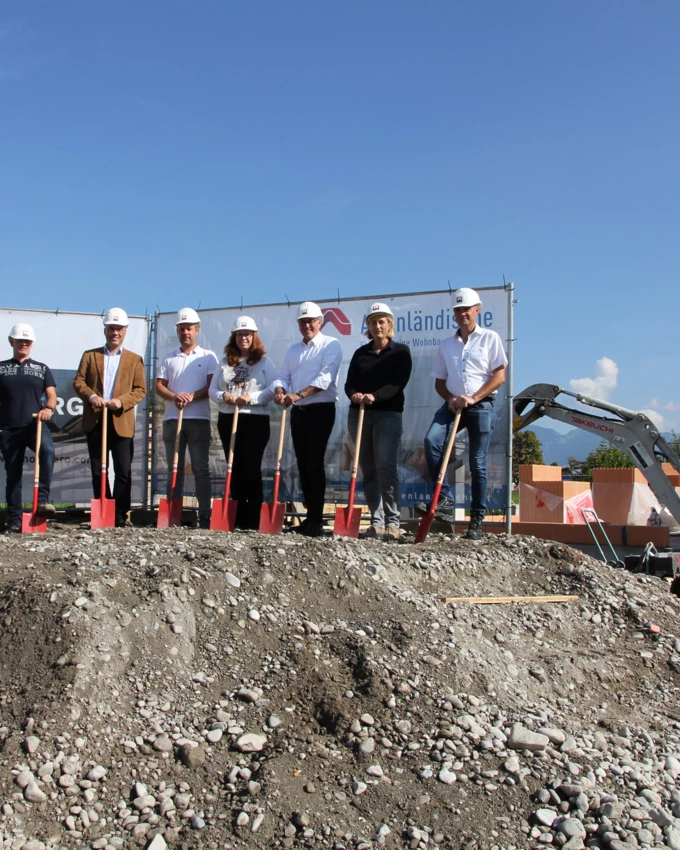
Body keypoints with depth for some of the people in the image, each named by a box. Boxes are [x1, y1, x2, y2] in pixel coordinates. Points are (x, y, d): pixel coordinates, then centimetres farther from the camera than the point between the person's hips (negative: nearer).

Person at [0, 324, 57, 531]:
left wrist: (48, 408, -16)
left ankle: (43, 500, -32)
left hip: (35, 425, -1)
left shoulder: (42, 369, 13)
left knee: (48, 450, -33)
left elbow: (52, 396, 7)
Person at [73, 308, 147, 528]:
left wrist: (122, 401, -13)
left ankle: (121, 516, 1)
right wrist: (91, 396, -13)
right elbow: (78, 382, 6)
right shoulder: (90, 355, 15)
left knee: (123, 472, -5)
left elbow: (140, 389, 4)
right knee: (98, 471, 6)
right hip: (95, 421, 2)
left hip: (121, 422, -2)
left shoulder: (134, 359, 11)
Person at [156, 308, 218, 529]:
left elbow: (213, 385, -3)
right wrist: (174, 397, -12)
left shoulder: (208, 357, 8)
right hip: (172, 418, 3)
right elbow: (159, 386, 8)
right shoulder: (168, 359, 17)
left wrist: (192, 396, -18)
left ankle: (205, 516, -4)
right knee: (174, 469, 6)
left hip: (198, 419, -3)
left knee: (201, 469, -3)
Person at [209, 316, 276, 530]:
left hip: (256, 420, -4)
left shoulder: (264, 361, 2)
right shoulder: (225, 362, 14)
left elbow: (273, 390, -8)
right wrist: (223, 396, -11)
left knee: (251, 469, -6)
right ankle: (238, 518, 12)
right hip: (228, 420, 4)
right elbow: (213, 389, 11)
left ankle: (253, 520, -2)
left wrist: (251, 398, -21)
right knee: (234, 469, 6)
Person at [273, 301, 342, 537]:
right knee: (303, 464, 8)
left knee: (314, 463, -11)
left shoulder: (331, 345, -4)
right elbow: (283, 376, 10)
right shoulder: (293, 349, 18)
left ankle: (316, 521, -8)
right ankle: (310, 516, 16)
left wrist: (298, 395, -27)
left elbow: (325, 378, -17)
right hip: (298, 412, 7)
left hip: (320, 411, -7)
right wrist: (280, 391, -13)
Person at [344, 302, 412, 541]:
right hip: (359, 414, 4)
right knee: (368, 469, 2)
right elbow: (349, 384, 7)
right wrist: (355, 395, -17)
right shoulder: (360, 353, 14)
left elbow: (398, 383, -8)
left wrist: (375, 396, -23)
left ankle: (392, 522, -14)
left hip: (388, 413, -4)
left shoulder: (400, 351, 5)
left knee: (386, 465, -16)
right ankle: (377, 522, 6)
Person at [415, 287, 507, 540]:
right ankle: (444, 500, -21)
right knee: (431, 441, -24)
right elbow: (439, 381, 17)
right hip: (453, 404, 3)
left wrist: (473, 398, -12)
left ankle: (476, 521, 7)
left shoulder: (490, 338, 4)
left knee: (477, 464, -1)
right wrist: (450, 399, -4)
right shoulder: (446, 344, 15)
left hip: (481, 406, -3)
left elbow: (499, 376, -3)